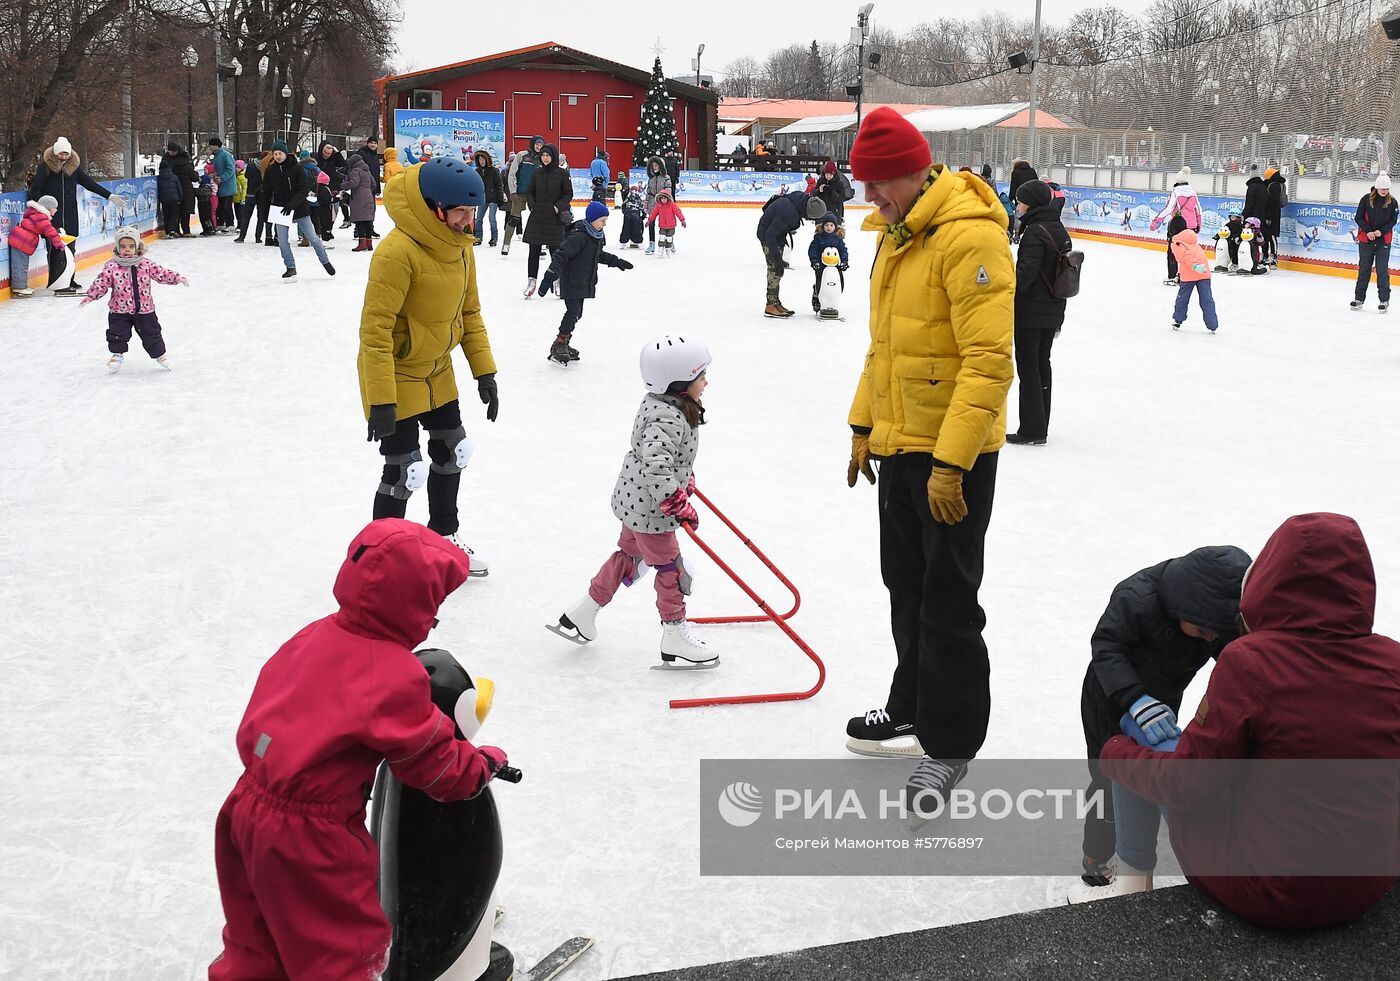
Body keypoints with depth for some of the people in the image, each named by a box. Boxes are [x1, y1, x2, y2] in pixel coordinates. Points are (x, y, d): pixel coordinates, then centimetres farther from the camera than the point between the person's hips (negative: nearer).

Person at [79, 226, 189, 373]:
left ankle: (159, 355, 29)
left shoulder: (145, 264, -4)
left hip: (144, 309, 1)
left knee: (151, 334, 10)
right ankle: (117, 354, 30)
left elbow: (161, 273, -2)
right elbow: (101, 283, -9)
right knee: (117, 334, 7)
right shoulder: (112, 266, -9)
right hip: (119, 311, -1)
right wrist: (91, 295, -18)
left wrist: (176, 278, -13)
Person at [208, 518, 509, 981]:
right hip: (308, 837, -8)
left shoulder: (318, 633, -1)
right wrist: (485, 763, 7)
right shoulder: (395, 675, -22)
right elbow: (438, 765, -12)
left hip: (250, 807, 8)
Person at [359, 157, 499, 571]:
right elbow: (375, 330, -28)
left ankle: (443, 538, 41)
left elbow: (469, 312, 8)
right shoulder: (397, 252, -29)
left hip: (437, 373, 9)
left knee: (452, 455, 20)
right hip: (396, 375, -8)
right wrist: (381, 401, -28)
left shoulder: (459, 245, -2)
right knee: (403, 472, -3)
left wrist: (484, 371, 5)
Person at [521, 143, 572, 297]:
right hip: (537, 217, 3)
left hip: (555, 218, -3)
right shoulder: (537, 173, 6)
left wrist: (558, 206, -12)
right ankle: (532, 281, 10)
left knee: (555, 250, 0)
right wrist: (533, 205, -2)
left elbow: (568, 194, 0)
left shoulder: (562, 173, -3)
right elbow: (529, 192, 13)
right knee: (534, 251, 3)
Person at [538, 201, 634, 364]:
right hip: (571, 282, -9)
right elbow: (561, 255, -28)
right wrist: (550, 276, -35)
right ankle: (558, 347, -5)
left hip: (583, 283, 9)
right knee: (573, 312, -12)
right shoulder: (579, 236, -23)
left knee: (576, 314, 14)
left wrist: (616, 262, 29)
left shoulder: (596, 235, 7)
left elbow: (599, 255, 26)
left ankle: (563, 344, 26)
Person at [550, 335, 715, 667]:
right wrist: (679, 504, -34)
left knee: (629, 555, 23)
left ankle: (581, 615, 33)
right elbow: (654, 467, -39)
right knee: (670, 568, 4)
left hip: (635, 500, 10)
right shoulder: (668, 420, -29)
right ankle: (675, 638, 19)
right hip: (649, 507, -10)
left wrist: (685, 475, 28)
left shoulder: (658, 402, 3)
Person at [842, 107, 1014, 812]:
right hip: (899, 444, 9)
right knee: (905, 585, 21)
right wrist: (863, 426, 19)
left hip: (954, 452, -9)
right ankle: (913, 702, 38)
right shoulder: (897, 235, 10)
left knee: (947, 601, 0)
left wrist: (951, 463, -27)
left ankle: (951, 742, 14)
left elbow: (989, 362, -26)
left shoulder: (970, 238, -21)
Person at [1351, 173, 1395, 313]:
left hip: (1383, 241, -1)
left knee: (1382, 270, -2)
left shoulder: (1392, 202, -2)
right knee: (1364, 269, 7)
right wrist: (1368, 231, -15)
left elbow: (1392, 221, 0)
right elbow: (1359, 218, -2)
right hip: (1365, 239, 1)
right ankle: (1359, 299, 17)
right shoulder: (1366, 199, -3)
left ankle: (1384, 300, 6)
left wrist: (1381, 231, -15)